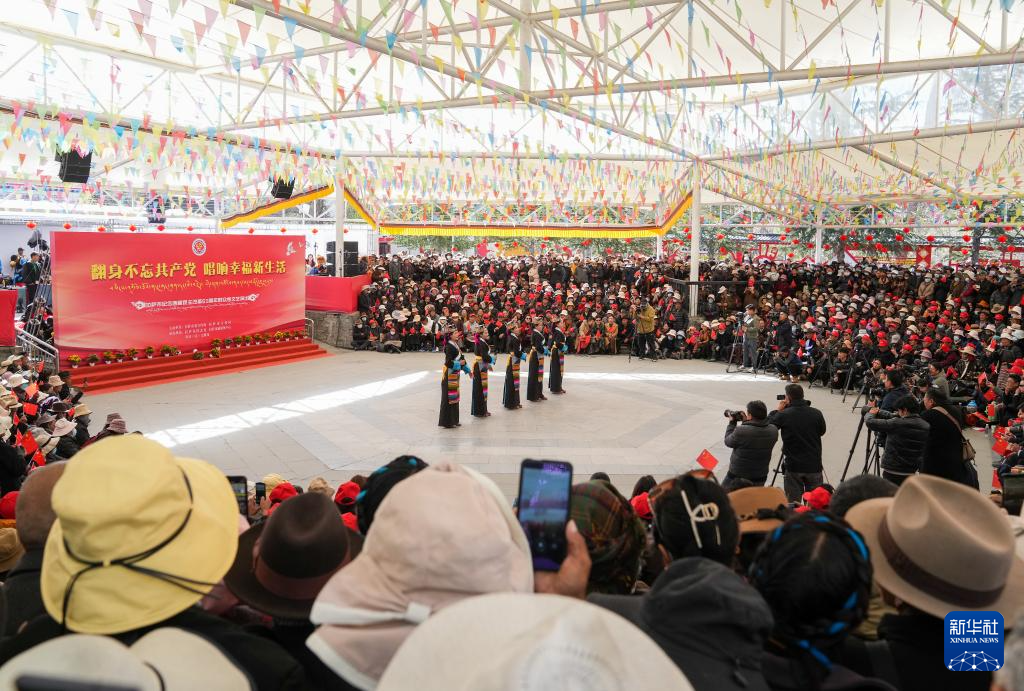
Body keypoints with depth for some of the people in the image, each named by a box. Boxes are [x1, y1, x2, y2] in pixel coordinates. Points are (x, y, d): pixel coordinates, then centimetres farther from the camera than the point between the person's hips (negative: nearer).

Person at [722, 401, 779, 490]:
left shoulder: (740, 431, -26)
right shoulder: (773, 431, -9)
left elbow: (728, 442, -6)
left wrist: (732, 423, 5)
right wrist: (746, 422, 9)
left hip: (737, 477, -5)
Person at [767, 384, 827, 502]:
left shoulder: (783, 415, -13)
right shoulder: (816, 413, -6)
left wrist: (778, 410, 11)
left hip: (793, 467, -2)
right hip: (814, 465, 2)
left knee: (792, 503, 7)